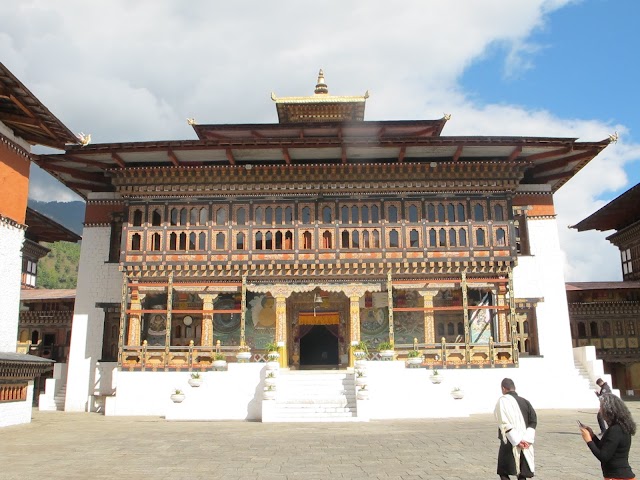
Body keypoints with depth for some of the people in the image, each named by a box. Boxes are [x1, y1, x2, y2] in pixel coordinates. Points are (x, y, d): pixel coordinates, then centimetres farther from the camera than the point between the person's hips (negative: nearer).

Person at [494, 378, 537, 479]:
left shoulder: (503, 400, -8)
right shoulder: (525, 401, 9)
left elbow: (505, 424, -17)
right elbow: (533, 421, 2)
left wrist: (517, 441, -15)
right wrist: (526, 439, -6)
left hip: (509, 443, -5)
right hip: (525, 445, 5)